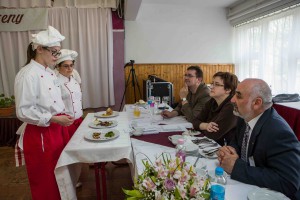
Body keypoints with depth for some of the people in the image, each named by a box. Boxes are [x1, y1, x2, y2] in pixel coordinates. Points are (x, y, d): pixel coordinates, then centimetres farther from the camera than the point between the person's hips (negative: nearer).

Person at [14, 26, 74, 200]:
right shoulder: (28, 75, -18)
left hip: (58, 130, 8)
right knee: (46, 182, 11)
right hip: (40, 135, -8)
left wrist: (63, 119, 10)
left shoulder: (50, 72, 8)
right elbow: (23, 112, -21)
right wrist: (53, 119, -25)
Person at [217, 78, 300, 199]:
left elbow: (289, 184, -30)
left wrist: (236, 167, -29)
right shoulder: (245, 118, -4)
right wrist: (229, 150, -12)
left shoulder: (279, 133, -26)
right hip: (243, 182, 6)